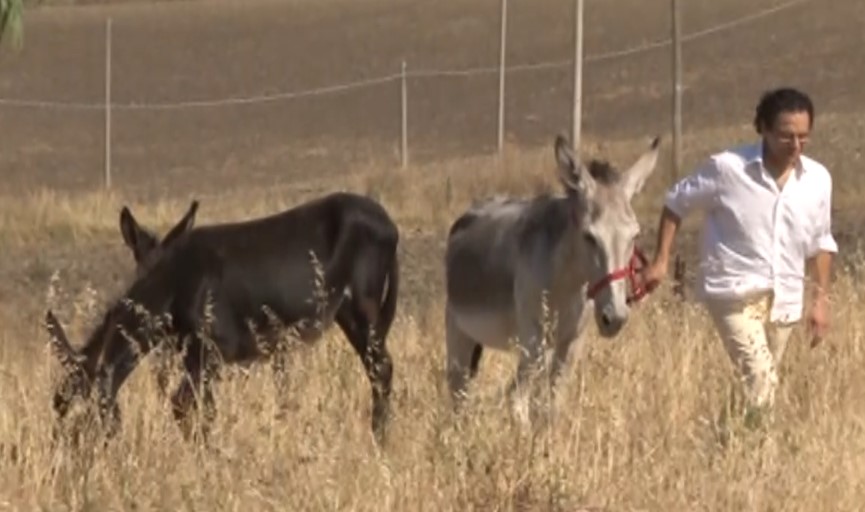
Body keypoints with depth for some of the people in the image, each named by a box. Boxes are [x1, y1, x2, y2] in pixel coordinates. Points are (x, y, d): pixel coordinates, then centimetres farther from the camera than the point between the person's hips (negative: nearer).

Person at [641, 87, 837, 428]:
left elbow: (820, 243, 14)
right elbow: (676, 204, 1)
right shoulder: (726, 169, -12)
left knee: (762, 382, 12)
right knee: (761, 385, -21)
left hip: (785, 298, 5)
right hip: (735, 293, -5)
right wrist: (660, 260, -3)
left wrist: (821, 298, 9)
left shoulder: (817, 179, 1)